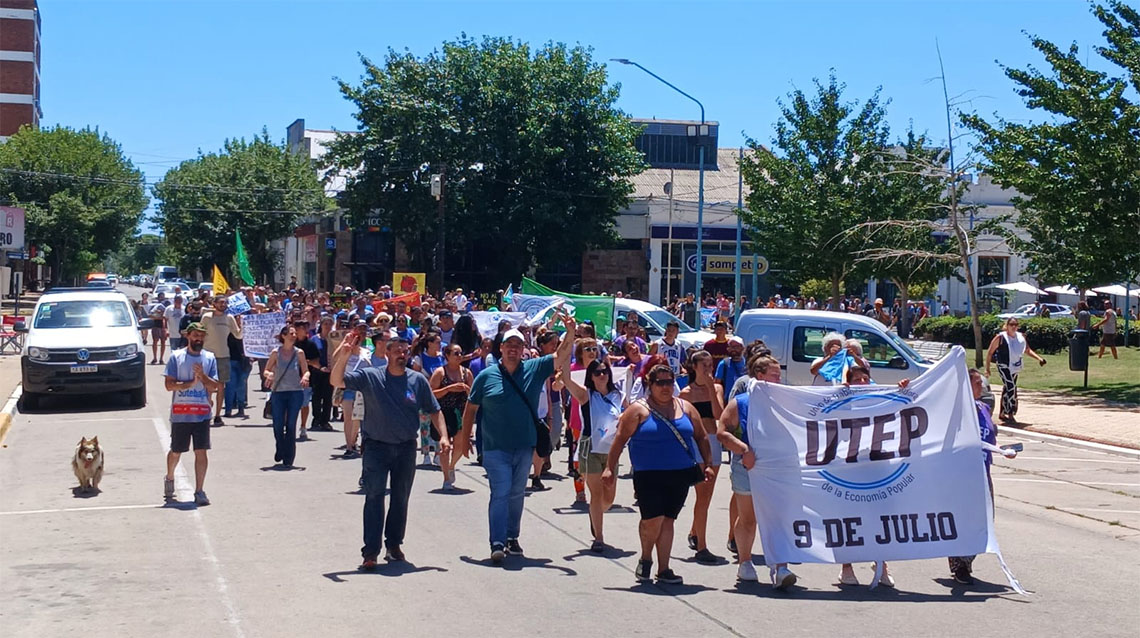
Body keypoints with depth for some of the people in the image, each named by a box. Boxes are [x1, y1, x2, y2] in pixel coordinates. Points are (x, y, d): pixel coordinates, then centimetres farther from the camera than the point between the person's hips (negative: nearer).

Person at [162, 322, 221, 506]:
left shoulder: (210, 358, 5)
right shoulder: (176, 357, -1)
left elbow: (214, 387, 0)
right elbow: (169, 385, -7)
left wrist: (202, 376, -15)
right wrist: (191, 383, -15)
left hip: (202, 413, 1)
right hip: (180, 413, -1)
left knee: (201, 452, -5)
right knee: (176, 451, 13)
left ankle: (199, 491, -2)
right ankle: (169, 479, 40)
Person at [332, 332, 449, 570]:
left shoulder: (418, 380, 3)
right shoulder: (369, 377, -5)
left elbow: (434, 411, 9)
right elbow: (336, 381, -15)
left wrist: (443, 436, -5)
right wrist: (344, 355, -30)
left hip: (406, 448, 3)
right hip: (376, 446, -3)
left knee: (401, 498, 12)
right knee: (374, 497, -8)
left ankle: (394, 545, 27)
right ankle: (370, 552, -8)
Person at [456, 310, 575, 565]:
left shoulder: (534, 369, 2)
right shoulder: (486, 376, -2)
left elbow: (561, 356, -4)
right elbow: (471, 408, 5)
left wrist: (570, 332, -21)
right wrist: (465, 437, 6)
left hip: (524, 446, 3)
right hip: (496, 448, -3)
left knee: (517, 494, 15)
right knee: (500, 494, -9)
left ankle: (512, 537, 28)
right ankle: (497, 543, -11)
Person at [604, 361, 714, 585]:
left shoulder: (685, 408, 11)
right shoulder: (639, 409, -1)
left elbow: (701, 437, 17)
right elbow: (620, 439, -2)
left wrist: (706, 465, 9)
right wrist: (610, 468, -8)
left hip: (680, 475, 4)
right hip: (649, 475, -3)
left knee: (667, 520, 5)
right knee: (652, 519, -13)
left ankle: (664, 570, 13)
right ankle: (645, 558, 14)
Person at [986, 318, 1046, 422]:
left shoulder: (1021, 337, 7)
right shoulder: (1000, 337, -9)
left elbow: (1028, 350, 17)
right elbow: (990, 352, -3)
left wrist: (1039, 358, 2)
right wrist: (987, 368, -5)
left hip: (1015, 367, 6)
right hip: (1004, 366, -6)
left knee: (1007, 389, 13)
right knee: (1011, 388, -18)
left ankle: (1002, 414, 25)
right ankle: (1010, 414, -14)